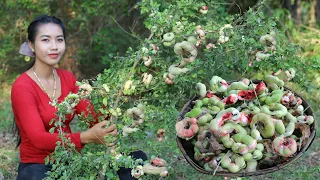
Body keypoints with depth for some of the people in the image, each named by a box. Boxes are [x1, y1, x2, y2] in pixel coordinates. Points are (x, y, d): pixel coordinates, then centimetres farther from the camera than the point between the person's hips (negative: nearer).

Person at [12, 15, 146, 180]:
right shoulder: (22, 87, -15)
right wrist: (87, 137, -38)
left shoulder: (68, 78, 6)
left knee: (137, 158, -9)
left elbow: (95, 120, -1)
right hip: (37, 167, -6)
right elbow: (39, 138, -26)